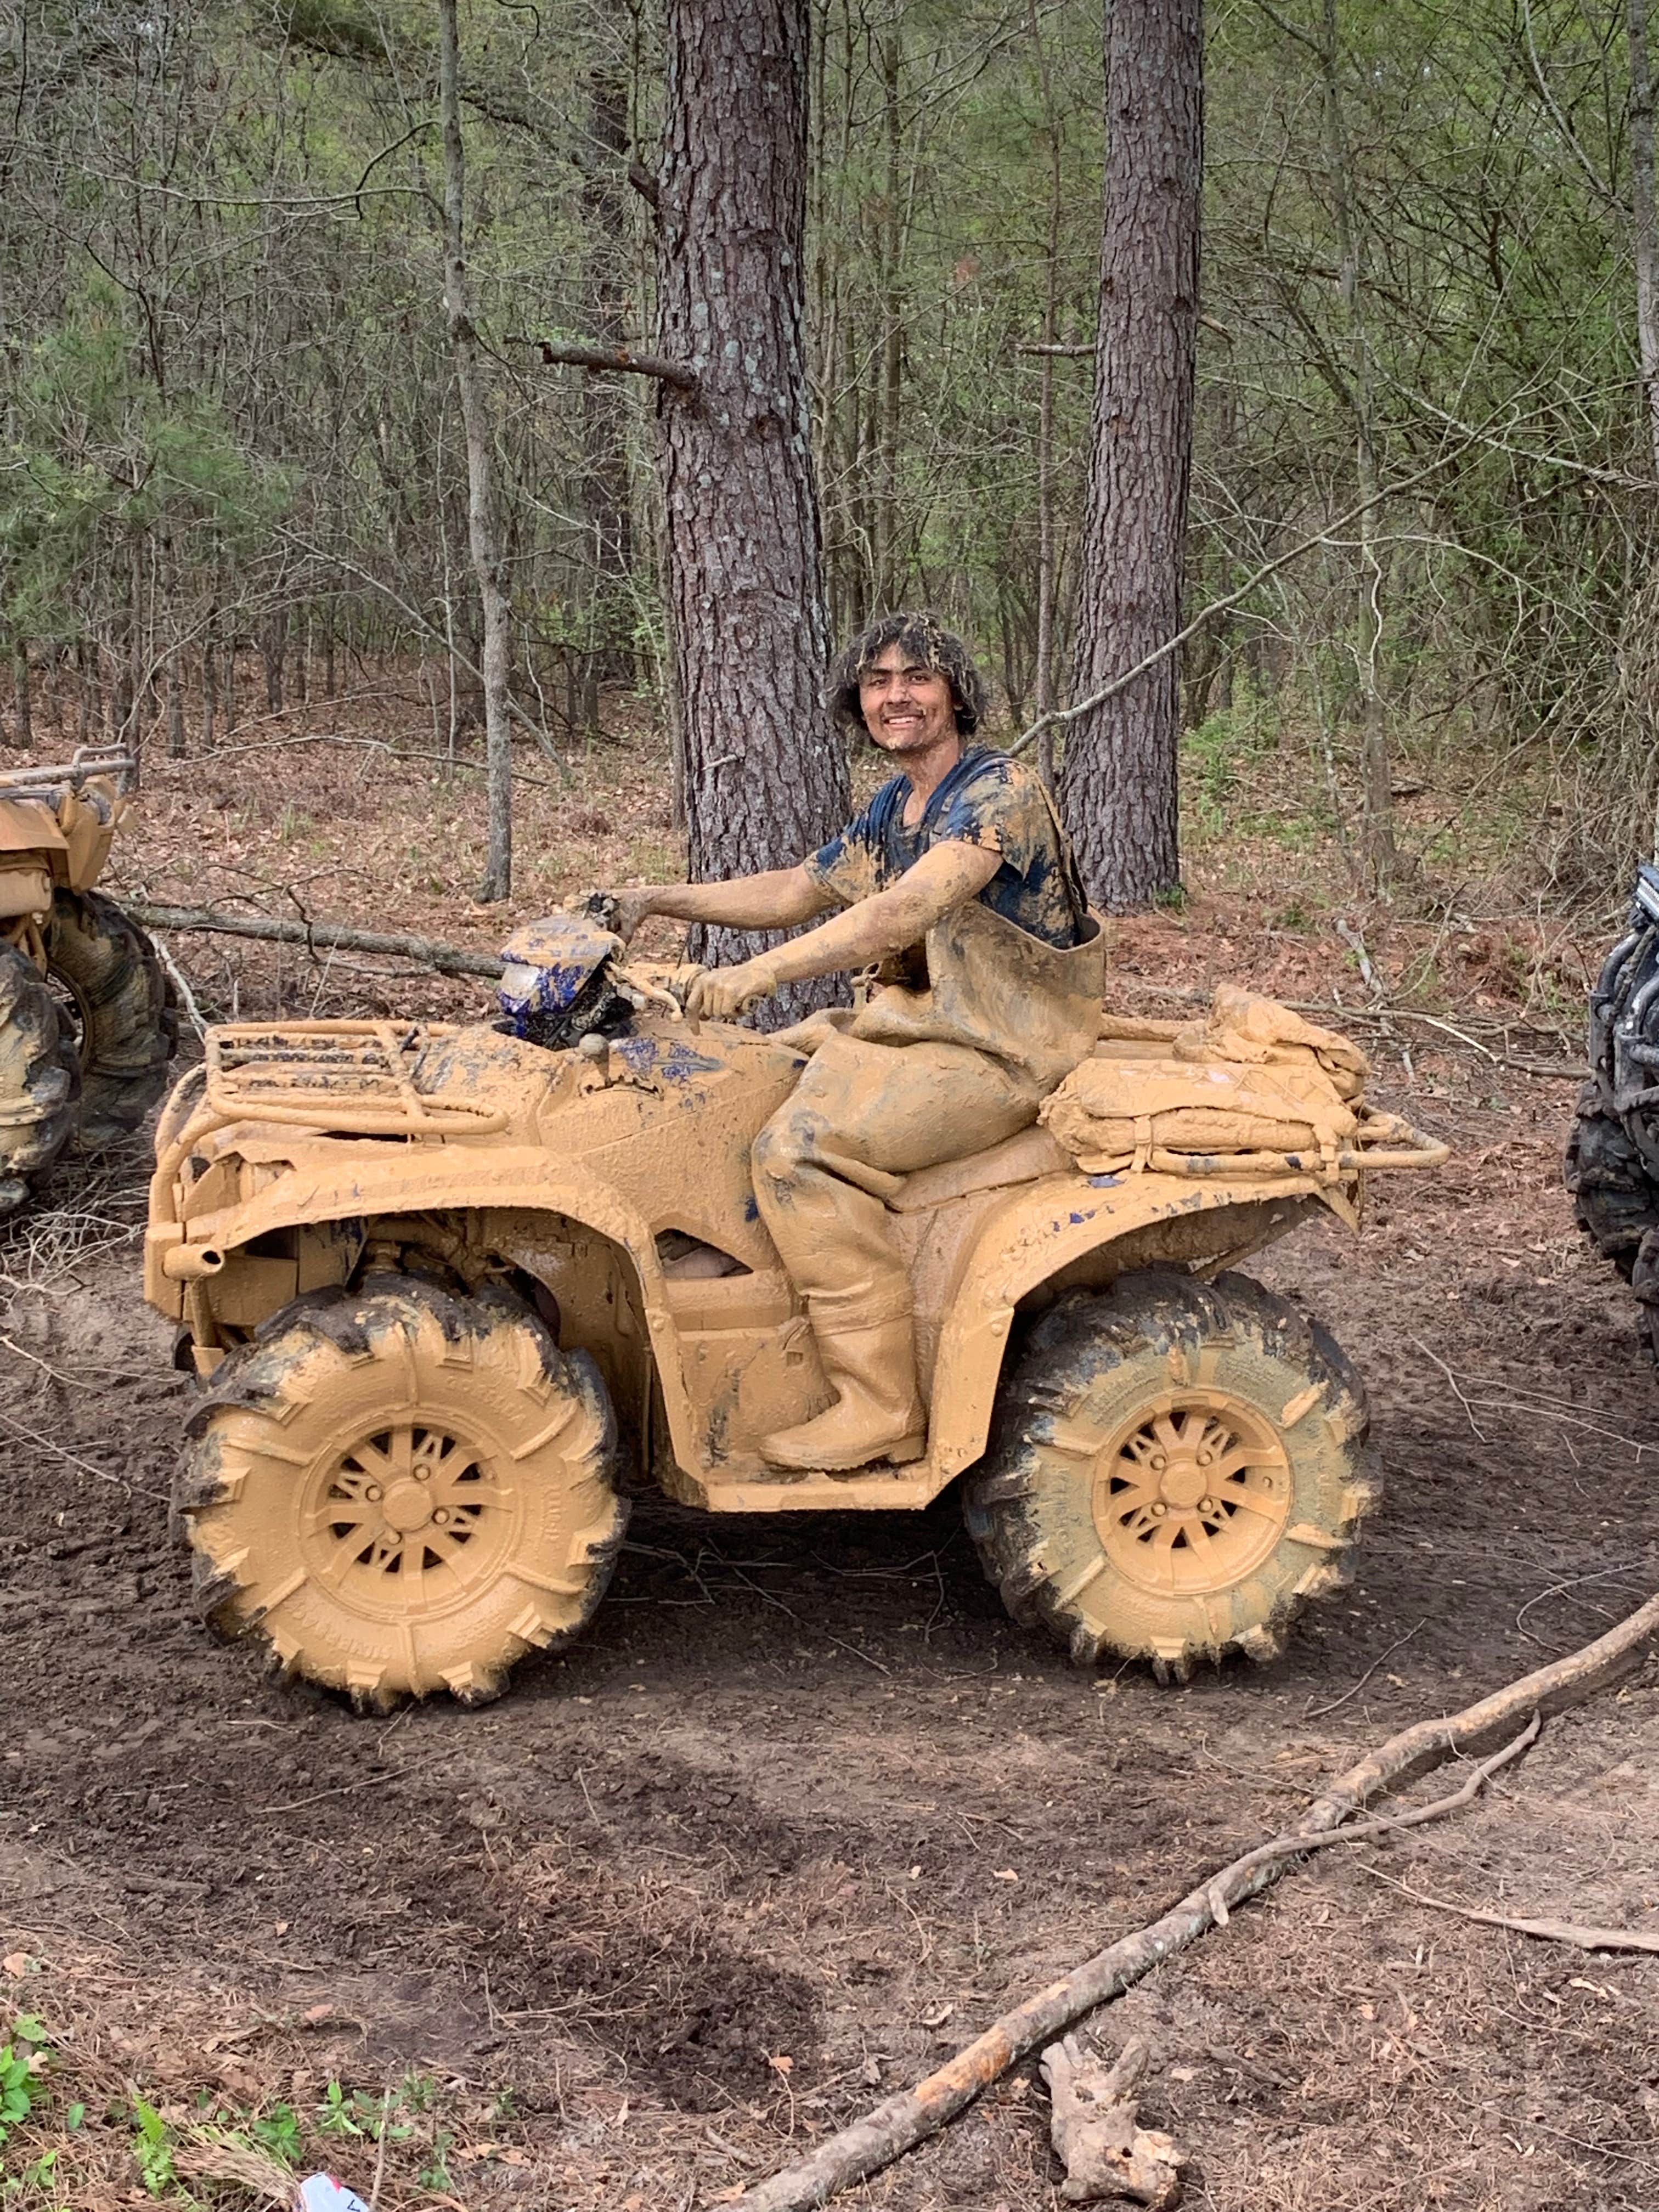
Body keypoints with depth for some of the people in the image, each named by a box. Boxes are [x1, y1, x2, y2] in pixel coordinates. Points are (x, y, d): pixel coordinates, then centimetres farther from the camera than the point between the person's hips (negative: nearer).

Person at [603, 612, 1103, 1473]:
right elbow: (797, 892, 21)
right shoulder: (893, 808, 12)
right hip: (915, 1019, 10)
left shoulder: (999, 791, -18)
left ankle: (881, 1409, -22)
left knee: (801, 1145, -25)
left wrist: (761, 971, -38)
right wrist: (662, 901, 11)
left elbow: (908, 910, -32)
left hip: (999, 1053, -10)